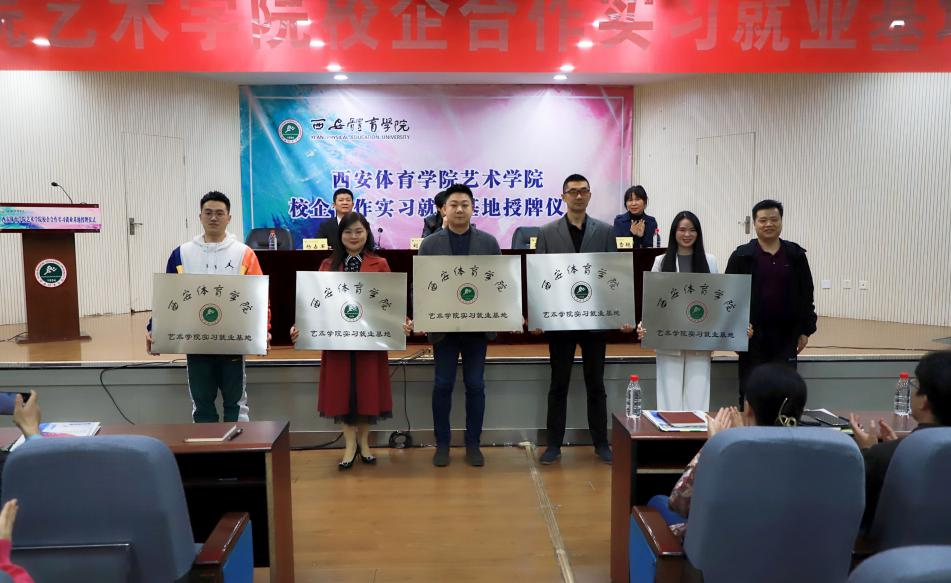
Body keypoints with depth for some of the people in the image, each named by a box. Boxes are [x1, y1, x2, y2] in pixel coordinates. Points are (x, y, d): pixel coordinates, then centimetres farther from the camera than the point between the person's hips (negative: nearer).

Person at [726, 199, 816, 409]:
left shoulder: (796, 255, 5)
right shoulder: (741, 256, -2)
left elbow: (806, 295, 9)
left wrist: (806, 330, 6)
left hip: (786, 336, 2)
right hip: (752, 335, -2)